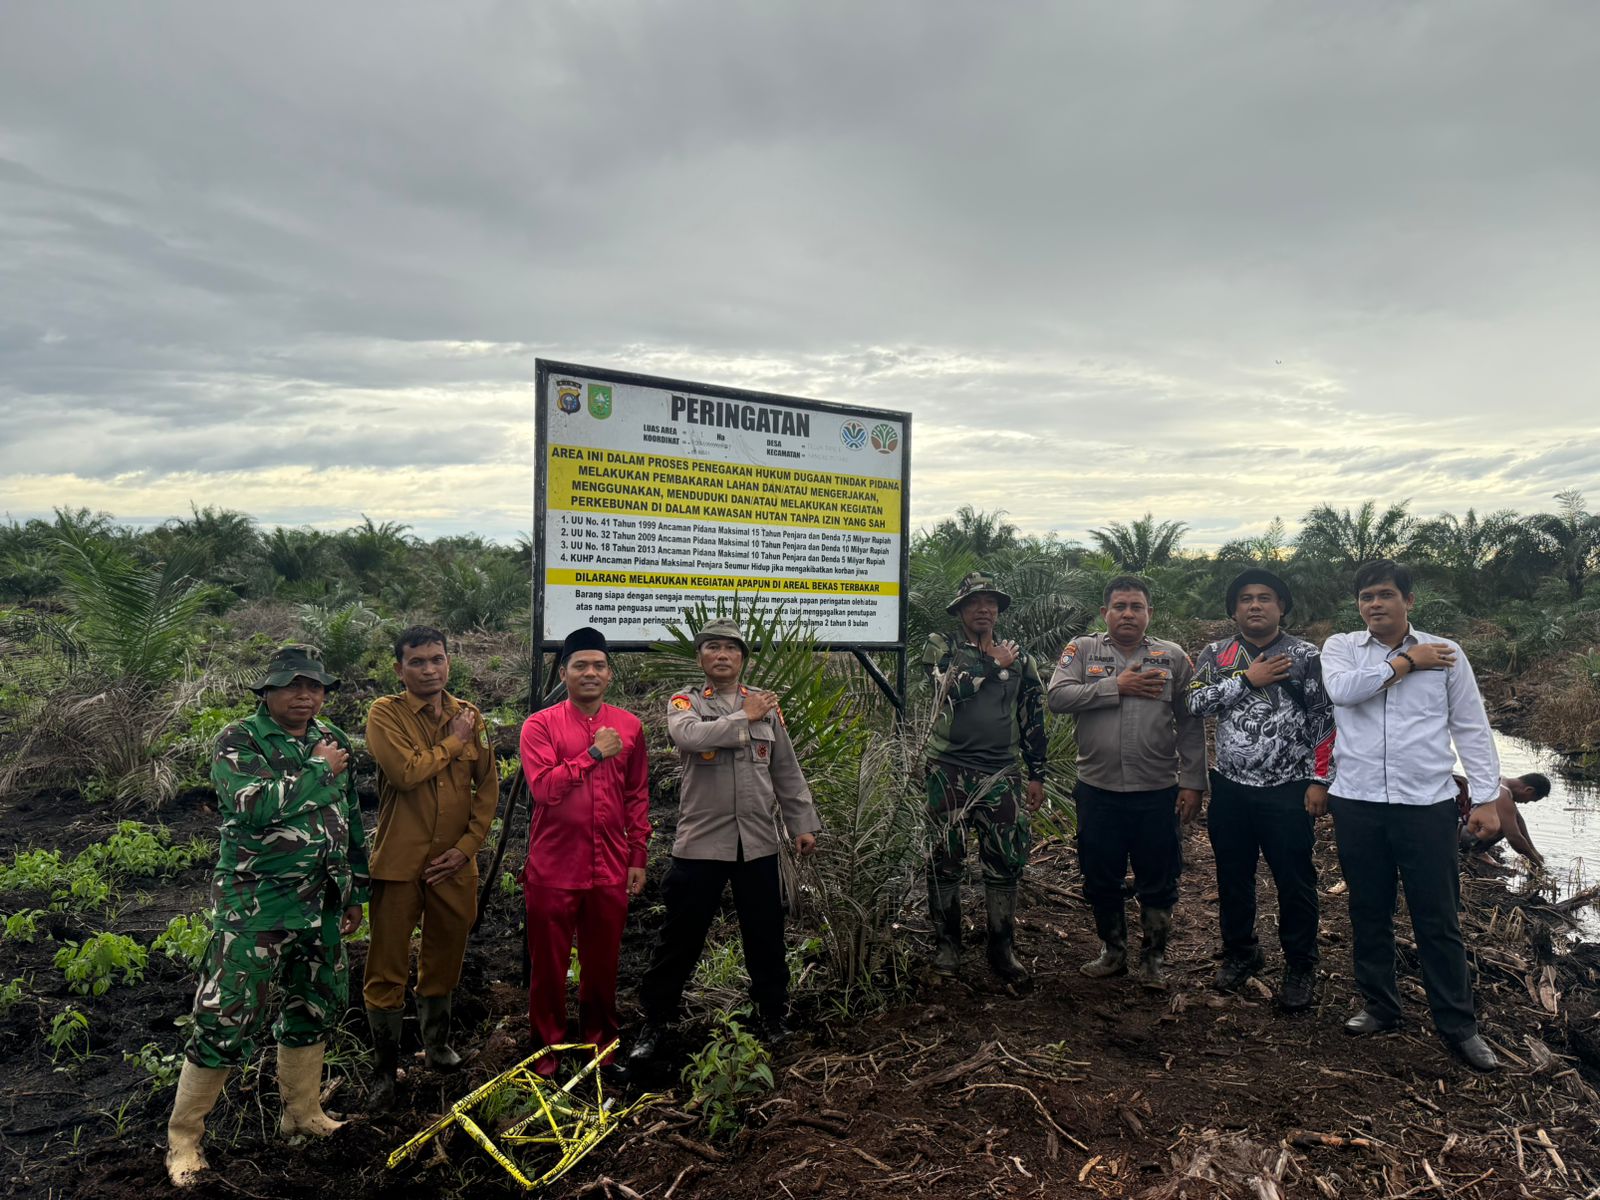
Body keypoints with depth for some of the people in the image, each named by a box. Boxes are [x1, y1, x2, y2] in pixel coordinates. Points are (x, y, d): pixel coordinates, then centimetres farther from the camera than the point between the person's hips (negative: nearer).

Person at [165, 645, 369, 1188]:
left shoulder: (333, 740, 8)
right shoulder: (238, 741, -9)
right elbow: (254, 806, -28)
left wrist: (355, 890, 16)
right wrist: (318, 770, -18)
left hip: (321, 907, 6)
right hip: (254, 910, -6)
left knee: (315, 1009, 17)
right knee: (225, 1020, -1)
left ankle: (303, 1112, 35)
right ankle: (183, 1136, 18)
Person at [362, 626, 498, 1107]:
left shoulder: (469, 716, 5)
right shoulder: (385, 713, -7)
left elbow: (489, 786, 5)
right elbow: (406, 772, -22)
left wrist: (467, 846, -4)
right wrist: (454, 741, -10)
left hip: (454, 863, 4)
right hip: (399, 862, -4)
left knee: (444, 959, 18)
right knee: (387, 969, 4)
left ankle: (437, 1042, 40)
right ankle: (385, 1068, 20)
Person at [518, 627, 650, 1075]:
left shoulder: (629, 726, 6)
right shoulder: (540, 725, -3)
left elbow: (638, 797, 9)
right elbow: (543, 787, -16)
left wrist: (639, 858, 7)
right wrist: (593, 754, -16)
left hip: (610, 868, 2)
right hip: (553, 867, -2)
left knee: (602, 961, 12)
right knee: (549, 962, 8)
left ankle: (599, 1039, 32)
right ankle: (548, 1045, 26)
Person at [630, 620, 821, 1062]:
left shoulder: (766, 705, 8)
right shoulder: (685, 703, 0)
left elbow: (787, 771, 11)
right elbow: (691, 735, -24)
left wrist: (803, 824, 7)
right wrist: (745, 718, -16)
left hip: (758, 843, 3)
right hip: (700, 842, -2)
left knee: (765, 935, 14)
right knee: (681, 936, 6)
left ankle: (773, 1016, 33)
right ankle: (654, 1021, 23)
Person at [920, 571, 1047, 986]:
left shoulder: (1020, 657, 11)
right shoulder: (941, 646, 2)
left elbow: (1033, 719, 14)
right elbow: (953, 686, -18)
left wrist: (1037, 775, 11)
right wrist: (996, 665, -6)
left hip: (1001, 774, 2)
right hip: (950, 771, -2)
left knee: (1006, 862, 4)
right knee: (945, 860, 5)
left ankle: (1002, 949, 17)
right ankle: (947, 944, 19)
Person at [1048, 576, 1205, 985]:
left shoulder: (1172, 656, 4)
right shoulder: (1082, 650, 2)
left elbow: (1191, 725, 4)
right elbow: (1058, 696, -13)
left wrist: (1192, 782, -1)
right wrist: (1117, 686, -16)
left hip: (1158, 792, 0)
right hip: (1098, 789, 0)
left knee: (1158, 882, 9)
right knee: (1100, 879, 13)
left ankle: (1153, 957, 28)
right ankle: (1113, 950, 33)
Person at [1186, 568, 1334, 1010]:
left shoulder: (1306, 656, -2)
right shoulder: (1216, 654, 6)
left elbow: (1325, 722, -3)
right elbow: (1196, 702, -8)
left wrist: (1319, 780, -8)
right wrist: (1247, 679, -14)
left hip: (1288, 790, -3)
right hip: (1230, 788, 3)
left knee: (1295, 882, 5)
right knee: (1233, 878, 14)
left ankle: (1300, 967, 23)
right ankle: (1240, 953, 33)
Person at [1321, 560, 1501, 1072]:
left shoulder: (1445, 653, 3)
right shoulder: (1341, 647, 4)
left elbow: (1471, 729, 4)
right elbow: (1342, 690, -18)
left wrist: (1488, 796, -3)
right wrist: (1407, 662, -10)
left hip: (1427, 805, -1)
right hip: (1357, 804, 1)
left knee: (1438, 920, 5)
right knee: (1369, 913, 14)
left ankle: (1459, 1025, 19)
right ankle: (1379, 1006, 30)